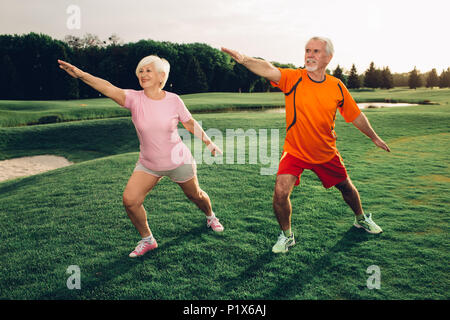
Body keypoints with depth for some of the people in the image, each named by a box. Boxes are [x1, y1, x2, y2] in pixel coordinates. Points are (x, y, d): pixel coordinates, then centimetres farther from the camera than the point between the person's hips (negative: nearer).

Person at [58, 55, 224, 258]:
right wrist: (81, 74, -50)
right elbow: (109, 89, -34)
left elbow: (190, 123, 3)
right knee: (130, 200, -12)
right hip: (148, 165, 1)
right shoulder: (134, 99, -15)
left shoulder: (173, 100, -14)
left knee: (195, 195, 17)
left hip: (179, 162, -1)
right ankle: (147, 240, 13)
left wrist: (209, 143, 12)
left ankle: (210, 217, 53)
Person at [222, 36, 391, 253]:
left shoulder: (337, 87, -6)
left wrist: (374, 138, 18)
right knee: (280, 192, -19)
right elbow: (268, 70, -35)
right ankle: (286, 236, 9)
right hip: (294, 152, -3)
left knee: (347, 188, 19)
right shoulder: (293, 78, -14)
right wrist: (244, 59, -54)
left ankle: (361, 219, 51)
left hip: (327, 153, 3)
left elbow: (356, 115, 8)